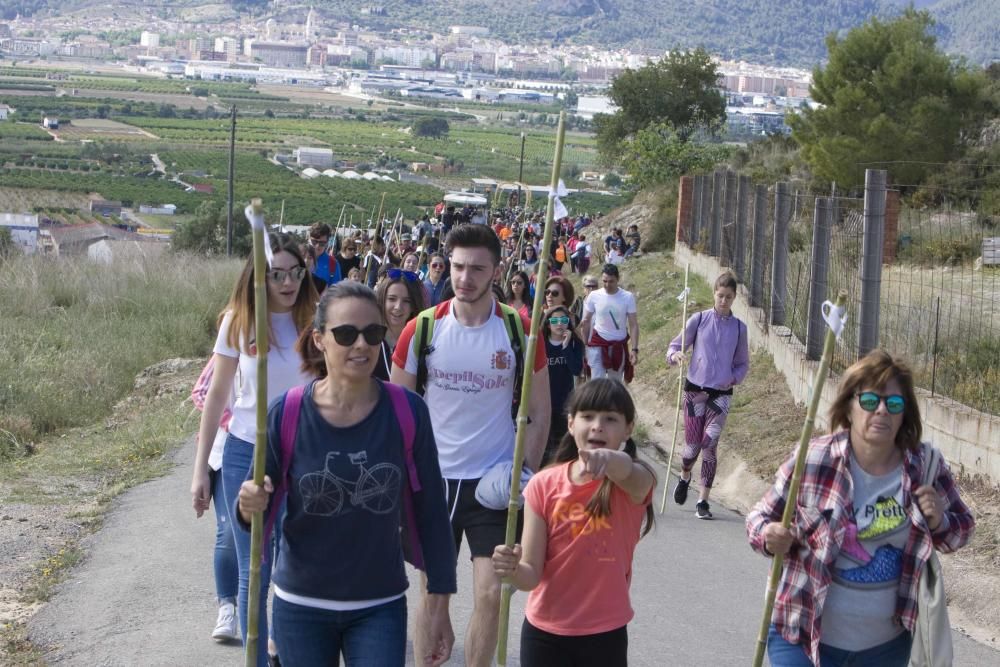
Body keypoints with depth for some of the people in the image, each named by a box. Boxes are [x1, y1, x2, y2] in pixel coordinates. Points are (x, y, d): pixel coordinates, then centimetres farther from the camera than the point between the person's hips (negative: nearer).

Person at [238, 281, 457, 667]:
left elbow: (430, 510, -3)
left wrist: (439, 604, -1)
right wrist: (251, 507, -26)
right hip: (301, 606, 1)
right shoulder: (287, 414, -12)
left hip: (381, 607, 0)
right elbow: (260, 511, -3)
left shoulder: (407, 411, -11)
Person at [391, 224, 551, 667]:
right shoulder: (423, 328, -4)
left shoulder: (519, 330, -6)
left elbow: (539, 412, 3)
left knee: (490, 594, -1)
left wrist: (525, 473, -5)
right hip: (433, 479, 1)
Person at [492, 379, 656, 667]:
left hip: (605, 634, -1)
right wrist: (513, 569, -32)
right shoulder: (544, 485, -6)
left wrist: (611, 460, -64)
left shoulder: (633, 483, -11)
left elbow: (628, 470, -39)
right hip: (543, 632, 2)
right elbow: (532, 574, -7)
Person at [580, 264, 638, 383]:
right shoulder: (594, 296, -9)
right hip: (598, 343, -1)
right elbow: (586, 321, 1)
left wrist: (634, 349, -16)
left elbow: (633, 325, -9)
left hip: (619, 345, 1)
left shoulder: (628, 297, -11)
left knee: (616, 382, 13)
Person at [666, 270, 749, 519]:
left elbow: (743, 364, 14)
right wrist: (675, 356, -20)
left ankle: (703, 501, -3)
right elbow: (675, 346, 3)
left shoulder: (739, 327, 5)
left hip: (721, 394, 0)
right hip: (695, 389, 0)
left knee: (710, 444, -13)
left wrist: (733, 379, -5)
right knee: (692, 446, 2)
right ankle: (684, 477, 37)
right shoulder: (699, 319, 0)